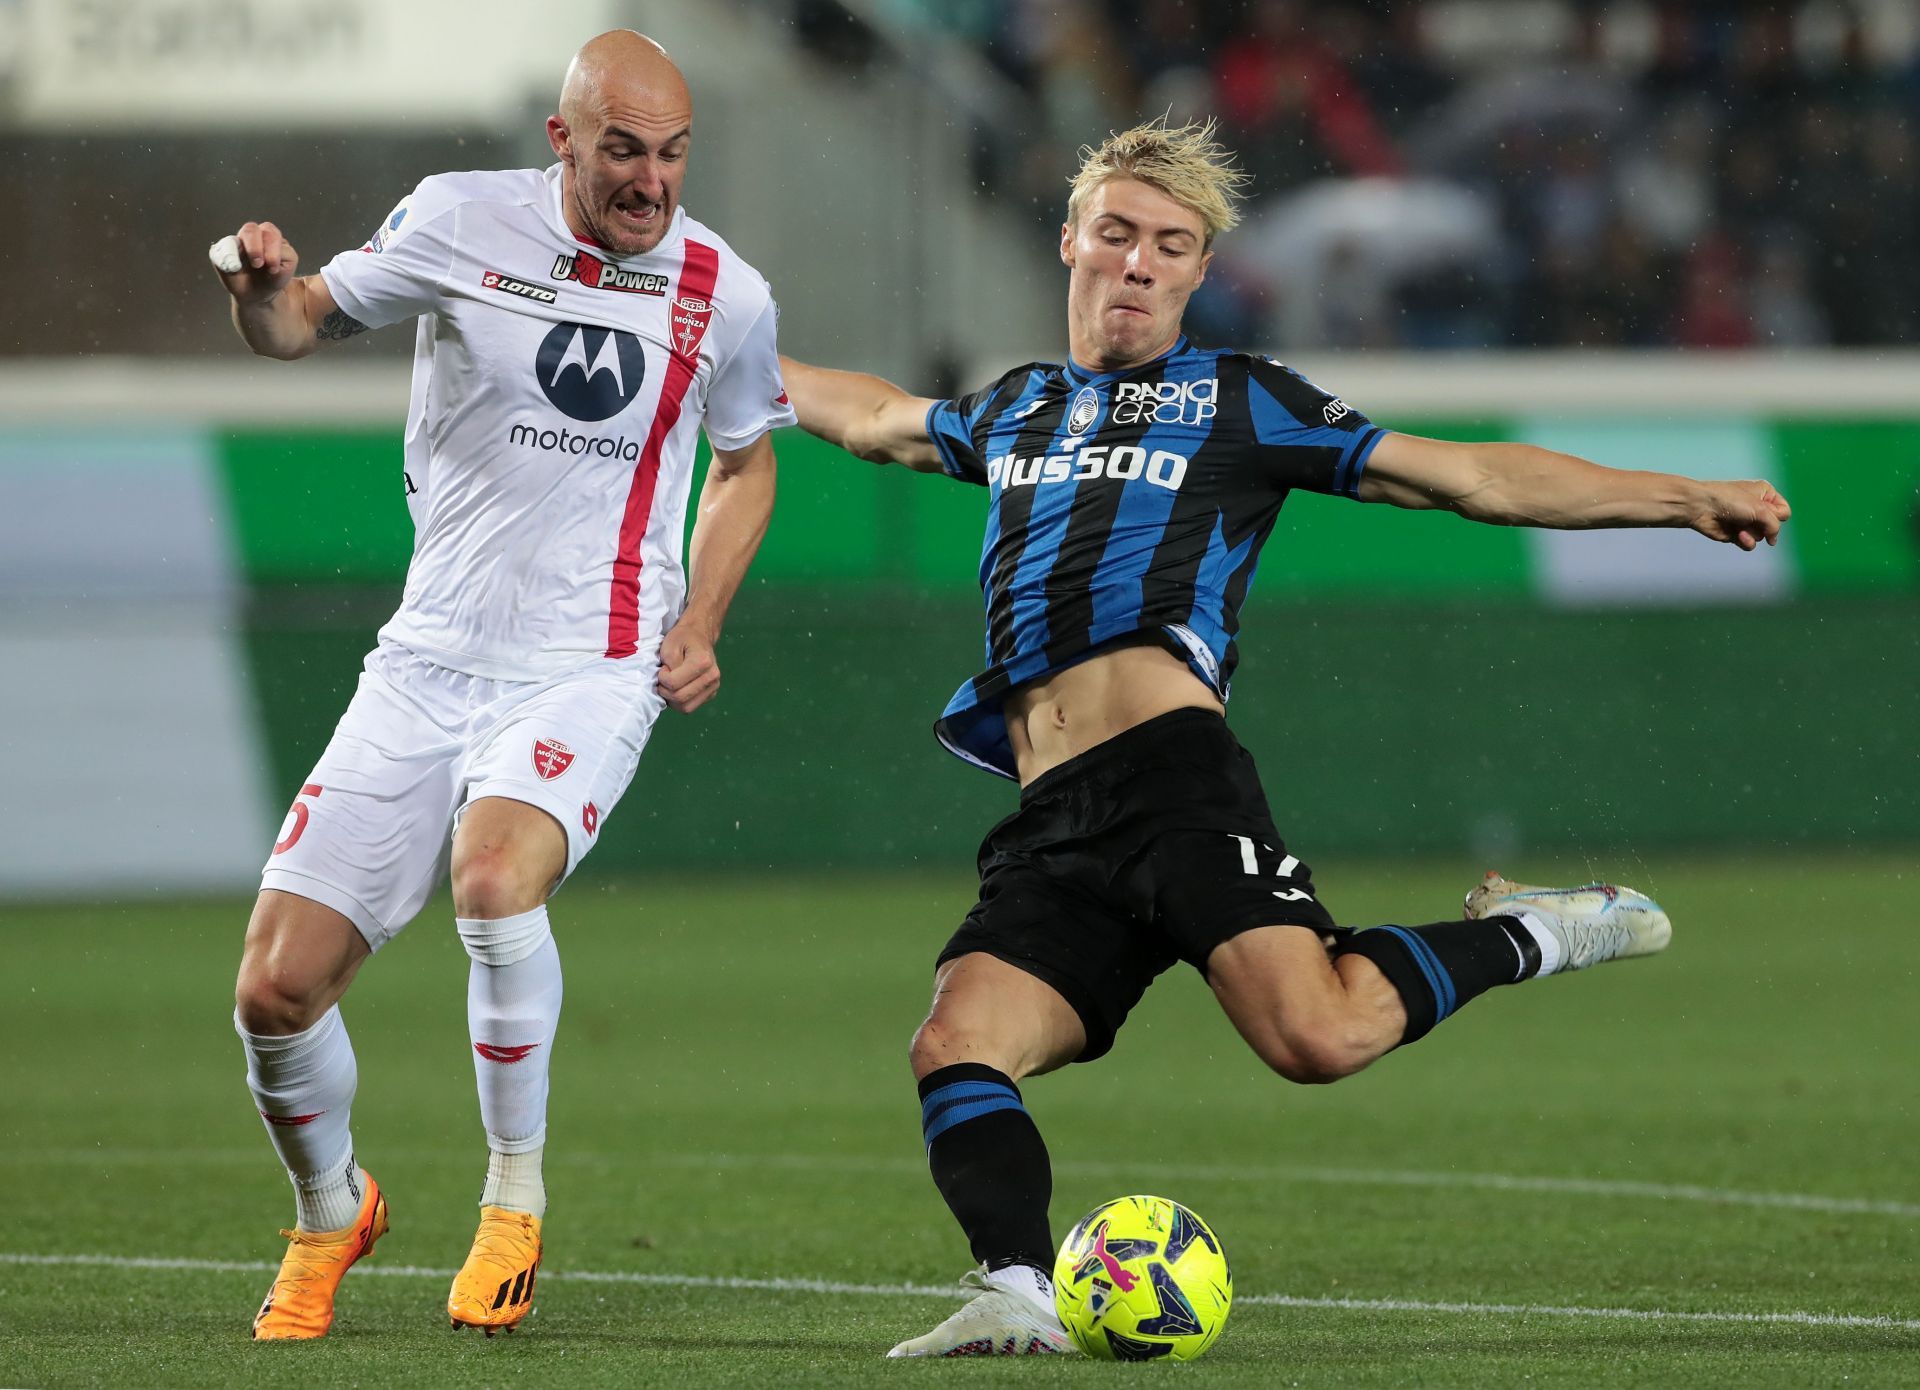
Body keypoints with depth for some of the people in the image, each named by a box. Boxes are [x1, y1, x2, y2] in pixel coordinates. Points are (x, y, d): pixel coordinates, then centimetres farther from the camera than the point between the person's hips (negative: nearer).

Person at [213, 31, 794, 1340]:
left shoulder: (726, 295, 0)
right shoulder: (462, 221, -2)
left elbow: (744, 459, 18)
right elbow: (303, 322, 10)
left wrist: (699, 621, 4)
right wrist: (264, 287, -14)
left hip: (591, 674, -2)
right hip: (428, 663, 2)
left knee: (494, 874, -35)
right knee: (275, 990, -7)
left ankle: (516, 1198, -12)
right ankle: (329, 1212, 26)